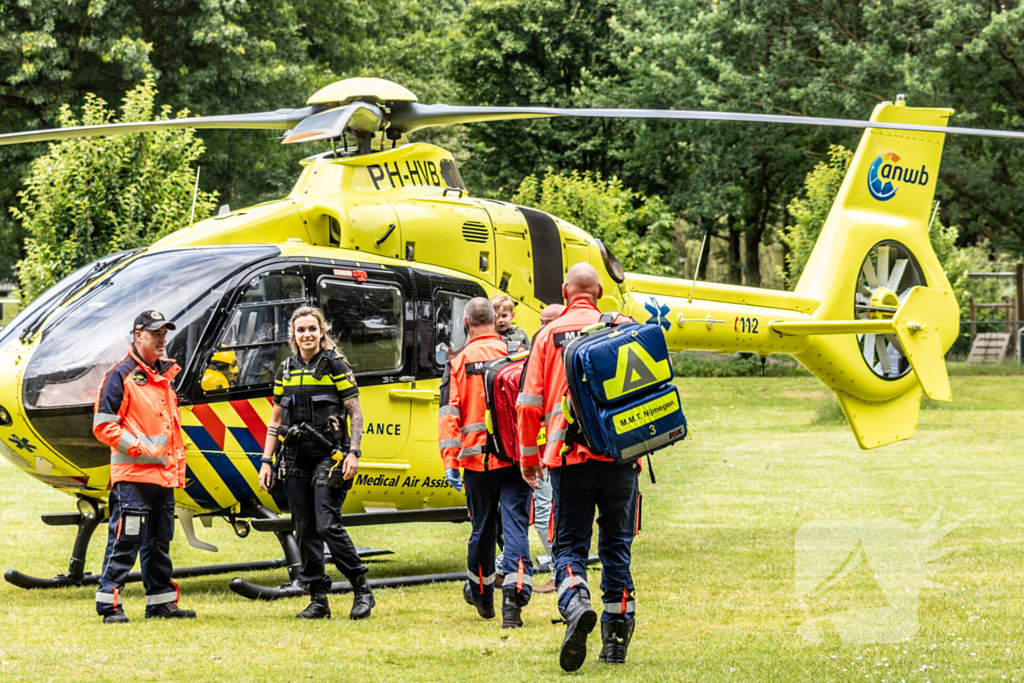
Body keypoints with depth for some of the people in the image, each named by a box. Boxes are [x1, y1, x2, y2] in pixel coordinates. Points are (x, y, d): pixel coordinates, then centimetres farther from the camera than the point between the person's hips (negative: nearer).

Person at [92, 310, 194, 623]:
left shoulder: (165, 376, 19)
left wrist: (179, 466, 17)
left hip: (164, 476, 8)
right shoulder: (121, 375, -6)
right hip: (132, 475, -8)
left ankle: (161, 602, 19)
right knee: (125, 540, -9)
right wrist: (139, 448, -15)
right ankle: (109, 603, -6)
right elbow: (103, 425, -10)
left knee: (160, 542, 13)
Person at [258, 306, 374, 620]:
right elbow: (276, 420, 17)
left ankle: (362, 590, -3)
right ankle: (318, 599, 7)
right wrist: (266, 460, 10)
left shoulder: (335, 365, -1)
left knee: (327, 524, -15)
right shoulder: (286, 371, 13)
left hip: (328, 455, -5)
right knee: (304, 529, 3)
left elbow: (355, 412, -2)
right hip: (296, 458, 5)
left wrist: (353, 453, -13)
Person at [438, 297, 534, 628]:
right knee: (515, 526, -5)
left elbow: (450, 413, -4)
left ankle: (481, 594, 32)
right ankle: (514, 597, -20)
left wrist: (450, 461, -3)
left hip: (477, 459, 0)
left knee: (482, 527, 15)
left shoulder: (460, 361, 0)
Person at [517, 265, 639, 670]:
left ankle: (576, 604, -25)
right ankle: (617, 635, 9)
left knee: (569, 545, 3)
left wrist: (528, 458, 13)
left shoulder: (548, 336, 5)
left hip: (568, 455, -1)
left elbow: (530, 403, 4)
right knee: (616, 545, 10)